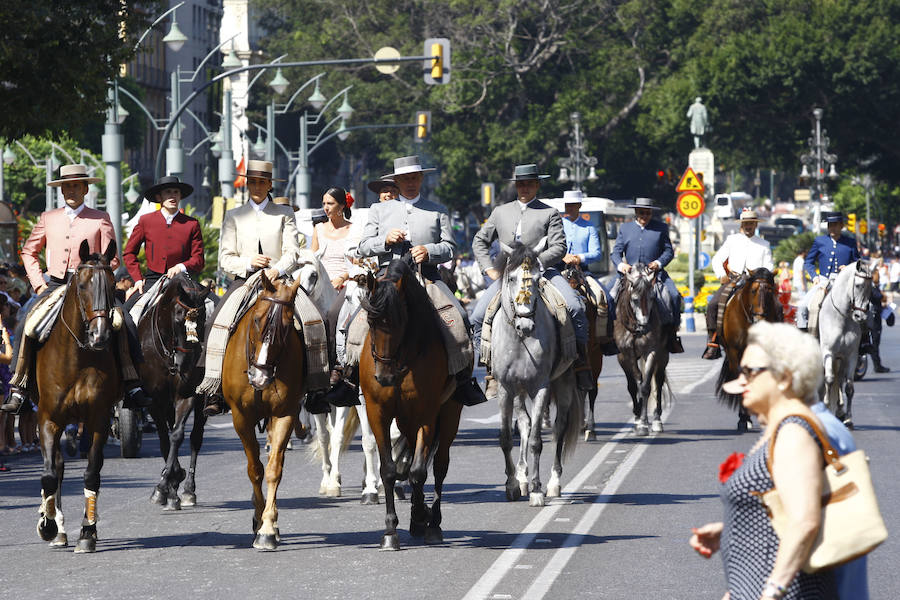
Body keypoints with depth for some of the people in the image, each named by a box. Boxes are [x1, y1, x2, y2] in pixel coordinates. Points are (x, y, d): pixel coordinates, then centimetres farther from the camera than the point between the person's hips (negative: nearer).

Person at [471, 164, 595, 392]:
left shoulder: (550, 214, 7)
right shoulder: (500, 212, 19)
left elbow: (559, 247, -3)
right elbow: (480, 241, 22)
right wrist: (489, 269, 6)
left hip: (542, 271, -3)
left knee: (575, 307, -26)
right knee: (477, 317, -13)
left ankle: (581, 362, -18)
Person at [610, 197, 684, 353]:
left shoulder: (661, 228, 12)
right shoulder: (625, 229, 16)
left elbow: (669, 251, 10)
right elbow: (616, 252, 10)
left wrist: (659, 263, -10)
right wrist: (620, 265, -12)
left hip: (654, 272, -1)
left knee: (674, 296, -23)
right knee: (612, 296, -21)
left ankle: (671, 333, -15)